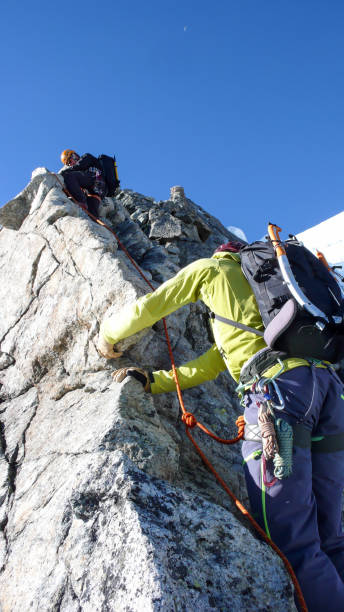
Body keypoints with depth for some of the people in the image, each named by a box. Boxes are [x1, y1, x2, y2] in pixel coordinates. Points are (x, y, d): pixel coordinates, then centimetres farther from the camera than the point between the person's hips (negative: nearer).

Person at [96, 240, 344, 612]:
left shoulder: (212, 267, 19)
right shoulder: (263, 282, 39)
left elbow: (147, 307, 18)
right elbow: (210, 367, 32)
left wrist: (107, 335, 38)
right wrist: (153, 380, 33)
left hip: (282, 383, -8)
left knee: (293, 544, -8)